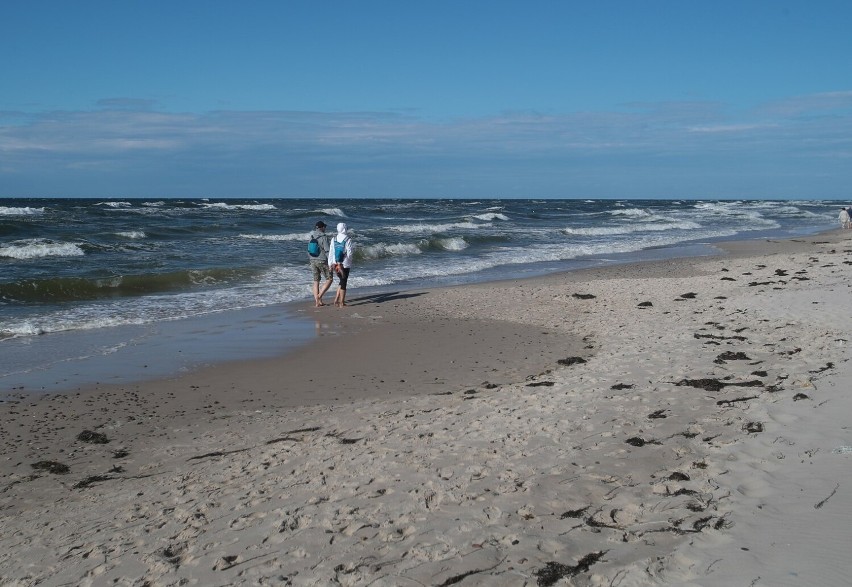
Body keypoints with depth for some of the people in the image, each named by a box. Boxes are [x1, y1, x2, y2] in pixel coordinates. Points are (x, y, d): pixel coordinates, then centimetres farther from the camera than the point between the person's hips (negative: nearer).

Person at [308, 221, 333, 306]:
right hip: (322, 261, -7)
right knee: (329, 280, 5)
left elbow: (309, 250, 13)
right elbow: (327, 250, -16)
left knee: (316, 281, 11)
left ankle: (317, 302, 11)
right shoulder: (324, 237, -13)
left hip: (313, 261, 7)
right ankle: (319, 296, -7)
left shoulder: (311, 237, 7)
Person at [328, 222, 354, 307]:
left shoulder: (334, 239, -1)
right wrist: (353, 249, 9)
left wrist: (330, 264, 7)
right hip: (345, 265, -4)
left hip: (335, 264, 4)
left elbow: (331, 252, 1)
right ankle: (342, 302, 8)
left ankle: (336, 299, 12)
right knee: (343, 282, 5)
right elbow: (349, 252, -13)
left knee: (341, 281, 21)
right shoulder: (348, 240, -13)